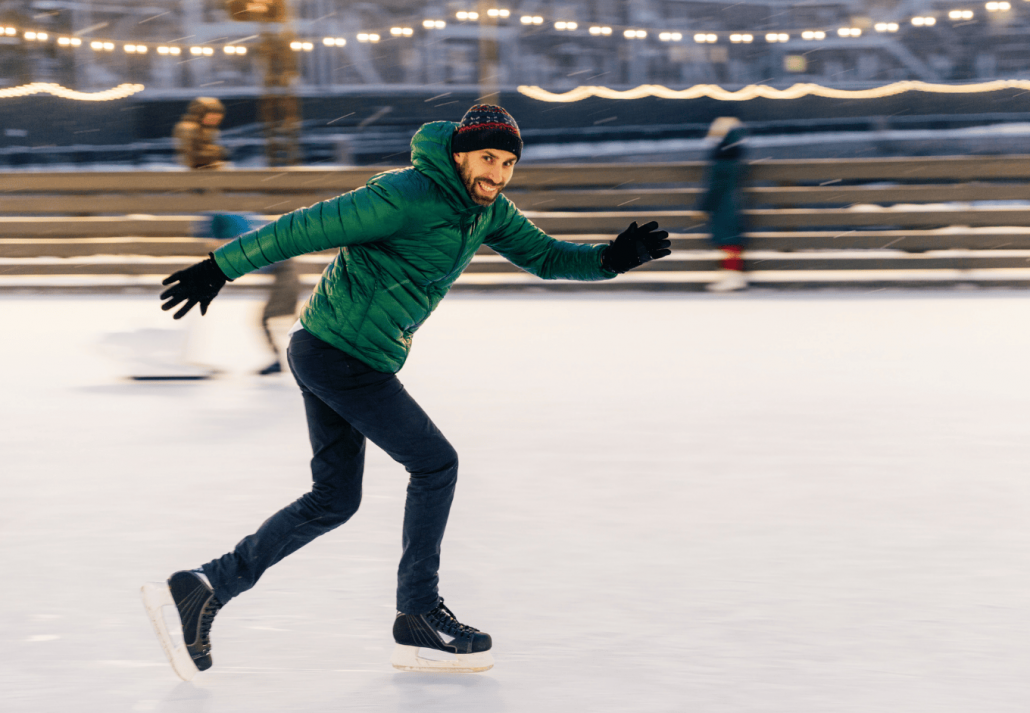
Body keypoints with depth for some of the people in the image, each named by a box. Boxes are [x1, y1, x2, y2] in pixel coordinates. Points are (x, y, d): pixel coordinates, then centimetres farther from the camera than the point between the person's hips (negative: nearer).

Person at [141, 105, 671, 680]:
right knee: (436, 464, 1)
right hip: (345, 357, -10)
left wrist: (611, 259, -5)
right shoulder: (406, 197, -21)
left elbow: (543, 255, 13)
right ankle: (419, 619, 12)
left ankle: (200, 589, 11)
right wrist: (220, 269, -18)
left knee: (334, 500, 13)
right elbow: (305, 229, -19)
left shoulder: (489, 210, 6)